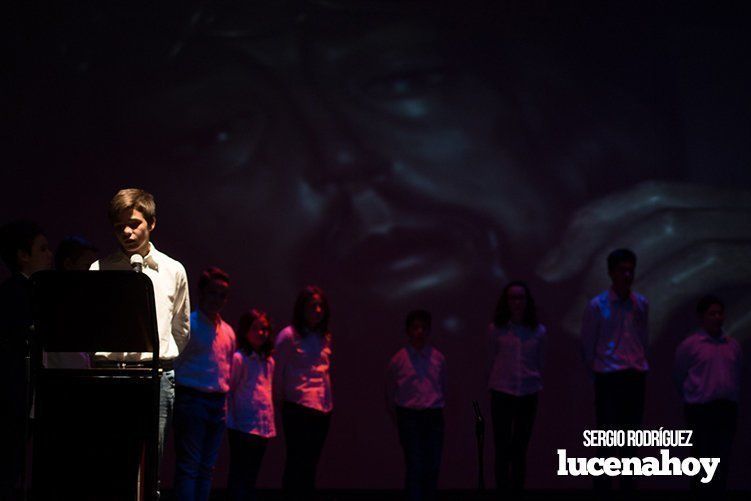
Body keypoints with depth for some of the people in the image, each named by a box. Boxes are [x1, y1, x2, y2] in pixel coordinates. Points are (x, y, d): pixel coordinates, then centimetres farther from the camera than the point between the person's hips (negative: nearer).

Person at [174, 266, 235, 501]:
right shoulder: (187, 324, -6)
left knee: (207, 466, 9)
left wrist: (224, 401, 15)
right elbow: (172, 362, -9)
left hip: (218, 403, 7)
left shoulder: (228, 331, 16)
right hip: (191, 400, -7)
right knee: (188, 466, -7)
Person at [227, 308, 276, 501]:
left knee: (252, 475, 10)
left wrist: (270, 424, 14)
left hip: (263, 427, 6)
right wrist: (233, 421, -12)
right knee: (239, 474, -3)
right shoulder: (238, 358, -7)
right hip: (243, 426, -6)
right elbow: (229, 391, -8)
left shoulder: (269, 361, 13)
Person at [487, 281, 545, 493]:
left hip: (528, 394, 1)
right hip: (502, 393, -1)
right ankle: (502, 490, 2)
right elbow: (493, 359, 9)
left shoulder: (538, 331, 3)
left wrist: (536, 384, 4)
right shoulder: (496, 329, 0)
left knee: (520, 449, 6)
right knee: (502, 448, -1)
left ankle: (517, 491, 10)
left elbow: (539, 363, 11)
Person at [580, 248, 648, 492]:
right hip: (607, 378, -4)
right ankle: (602, 484, 0)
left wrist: (639, 364, 7)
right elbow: (587, 344, 3)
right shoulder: (597, 305, -4)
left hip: (636, 376, 4)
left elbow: (644, 339, 14)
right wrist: (594, 369, 6)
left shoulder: (641, 304, 7)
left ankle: (627, 483, 15)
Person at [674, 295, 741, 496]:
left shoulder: (733, 345, 7)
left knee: (723, 457, 3)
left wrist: (733, 398, 11)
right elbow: (678, 376, 5)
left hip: (727, 408, 3)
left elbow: (737, 376, 14)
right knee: (702, 456, 0)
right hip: (700, 410, -3)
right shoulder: (689, 345, -4)